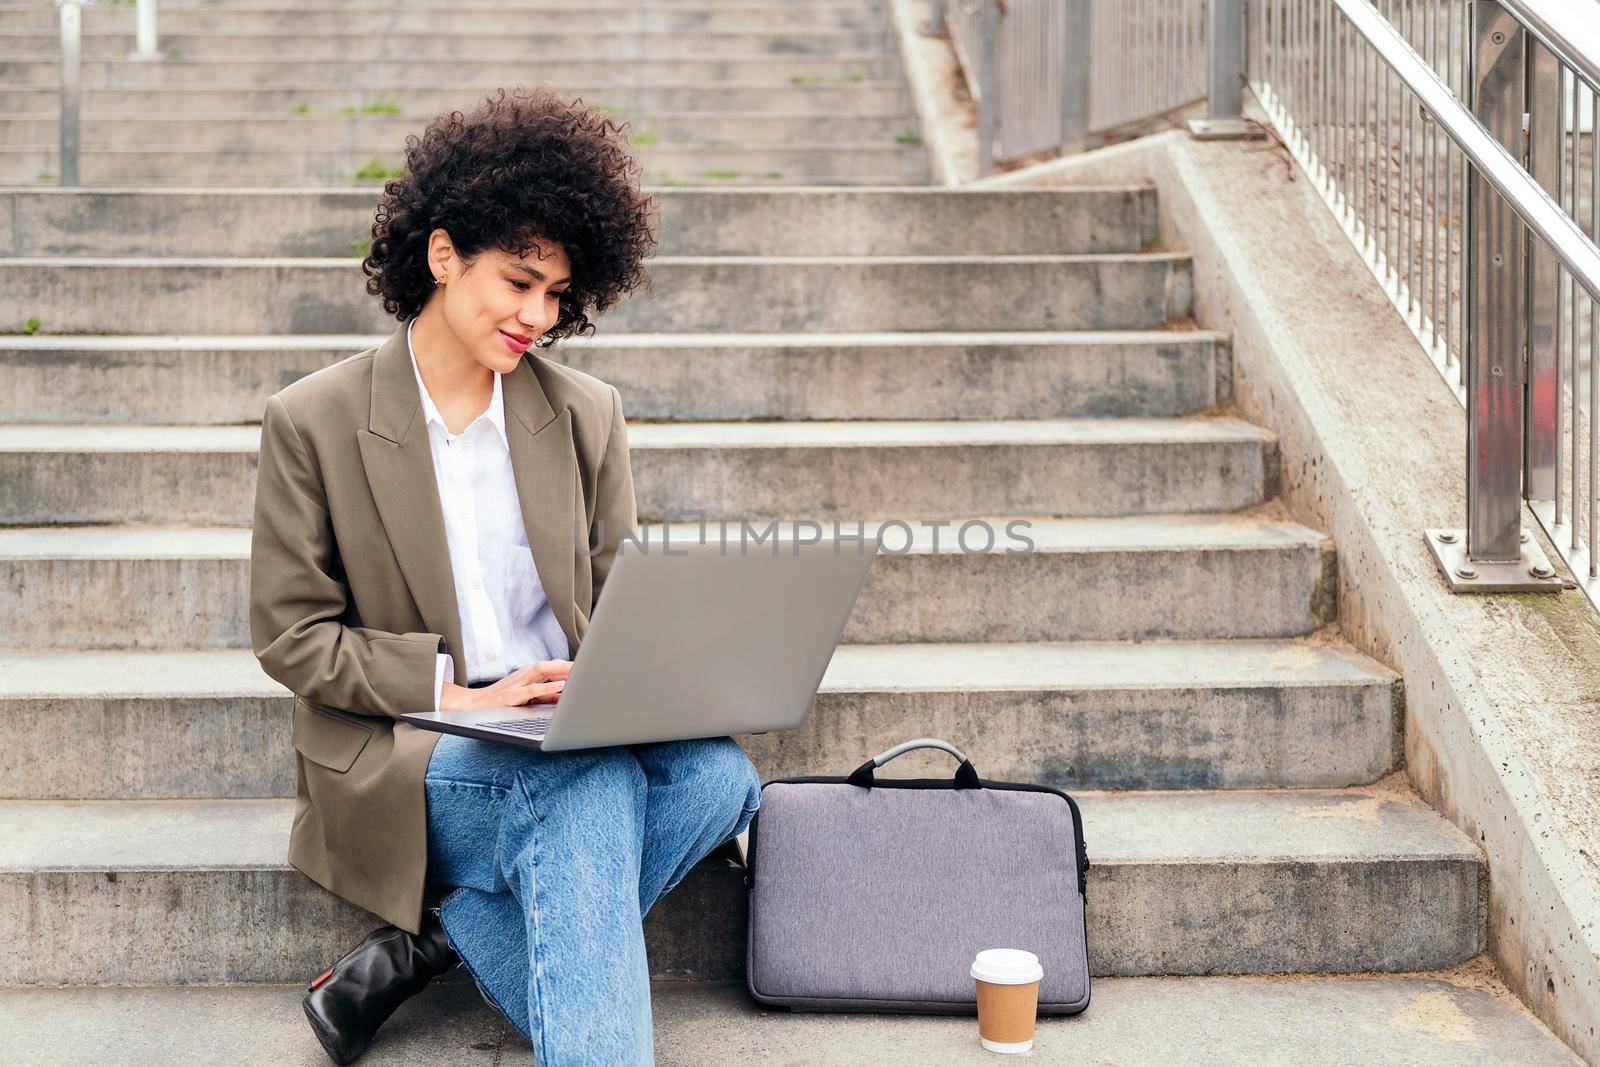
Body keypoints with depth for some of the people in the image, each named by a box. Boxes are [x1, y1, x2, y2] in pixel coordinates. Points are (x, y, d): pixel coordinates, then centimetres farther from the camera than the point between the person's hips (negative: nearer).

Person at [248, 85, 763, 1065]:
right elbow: (290, 635, -2)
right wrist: (461, 692, -14)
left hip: (564, 738, 5)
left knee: (720, 774, -27)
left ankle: (443, 937, -16)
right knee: (593, 793, -33)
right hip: (402, 757, -4)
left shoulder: (585, 414, 9)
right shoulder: (313, 421, -1)